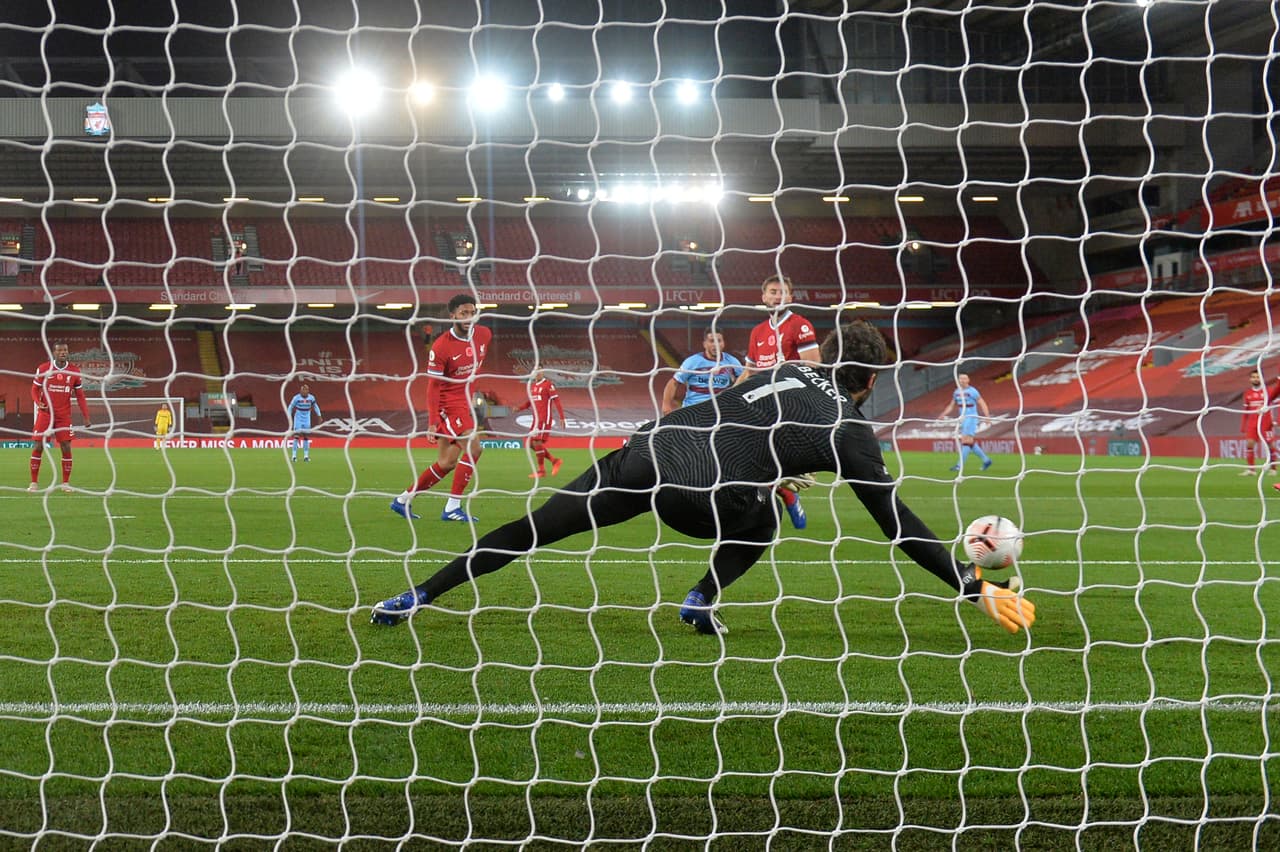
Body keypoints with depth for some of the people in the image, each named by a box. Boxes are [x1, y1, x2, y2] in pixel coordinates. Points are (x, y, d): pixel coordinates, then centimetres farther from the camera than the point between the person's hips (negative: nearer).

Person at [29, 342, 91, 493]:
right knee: (38, 446, -1)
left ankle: (66, 483, 8)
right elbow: (35, 389, 5)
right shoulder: (43, 369, -3)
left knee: (66, 447, -3)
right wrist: (38, 402, -16)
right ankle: (34, 482, 9)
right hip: (45, 413, -1)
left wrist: (86, 416, 0)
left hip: (64, 415, 1)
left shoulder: (75, 371, 1)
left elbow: (80, 396, 6)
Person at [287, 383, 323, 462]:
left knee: (306, 437, 4)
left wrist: (319, 416, 9)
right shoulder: (296, 398, -13)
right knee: (296, 436, -9)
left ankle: (306, 456, 10)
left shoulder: (311, 398, -3)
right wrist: (289, 418, -13)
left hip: (307, 420, 3)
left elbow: (315, 407, 13)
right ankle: (293, 456, -6)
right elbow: (290, 408, -6)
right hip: (298, 419, -3)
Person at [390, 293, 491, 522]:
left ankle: (403, 500, 24)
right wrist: (432, 422, -21)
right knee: (473, 447, -21)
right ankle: (452, 507, -15)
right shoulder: (440, 347, -18)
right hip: (447, 403, -8)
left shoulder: (484, 335, 0)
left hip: (464, 403, 8)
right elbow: (433, 386, -17)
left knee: (447, 462, 10)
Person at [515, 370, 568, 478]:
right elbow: (529, 402, 22)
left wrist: (562, 417, -16)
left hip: (545, 419, -9)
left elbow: (556, 400, -11)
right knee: (530, 443, 5)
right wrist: (519, 408, 3)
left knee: (537, 441, -14)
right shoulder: (532, 386, 16)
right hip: (536, 419, 9)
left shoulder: (548, 384, -7)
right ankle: (554, 461, 13)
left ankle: (541, 470, -5)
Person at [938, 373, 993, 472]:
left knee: (966, 441, -12)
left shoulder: (972, 391, -8)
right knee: (971, 443, 9)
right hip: (962, 419, 7)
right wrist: (943, 414, 5)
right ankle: (986, 460, 22)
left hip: (971, 418, -7)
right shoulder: (956, 392, 11)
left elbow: (982, 404, -7)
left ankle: (960, 465, -15)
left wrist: (987, 416, -16)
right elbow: (952, 405, 19)